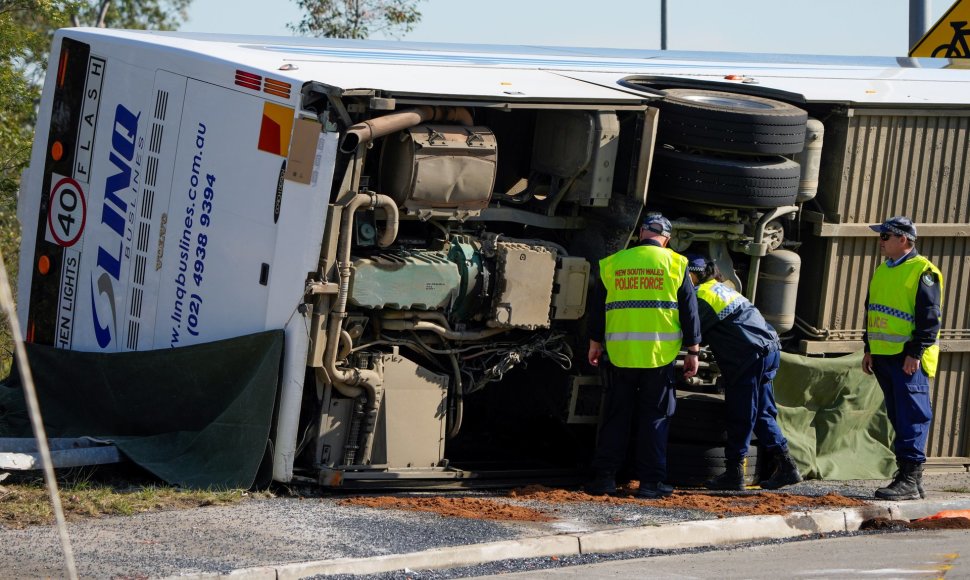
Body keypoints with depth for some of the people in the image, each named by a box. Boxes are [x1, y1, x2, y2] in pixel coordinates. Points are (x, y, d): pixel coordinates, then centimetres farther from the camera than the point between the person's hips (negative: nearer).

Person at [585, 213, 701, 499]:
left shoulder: (612, 264, 6)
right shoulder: (674, 263, 2)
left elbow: (597, 307, 12)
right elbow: (689, 311, 2)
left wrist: (595, 344, 23)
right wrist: (692, 352, 7)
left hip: (619, 354, 2)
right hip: (660, 354, -2)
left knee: (615, 415, 10)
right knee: (655, 416, 4)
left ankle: (605, 476, 8)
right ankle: (650, 481, 2)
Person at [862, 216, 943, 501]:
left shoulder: (923, 272, -10)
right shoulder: (882, 271, 17)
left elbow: (930, 317, -14)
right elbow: (871, 311, 24)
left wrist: (916, 353, -18)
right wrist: (869, 349, 19)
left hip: (909, 359, -9)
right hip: (883, 357, 9)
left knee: (912, 418, -10)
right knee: (898, 418, 11)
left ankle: (912, 480, -12)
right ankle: (906, 477, 15)